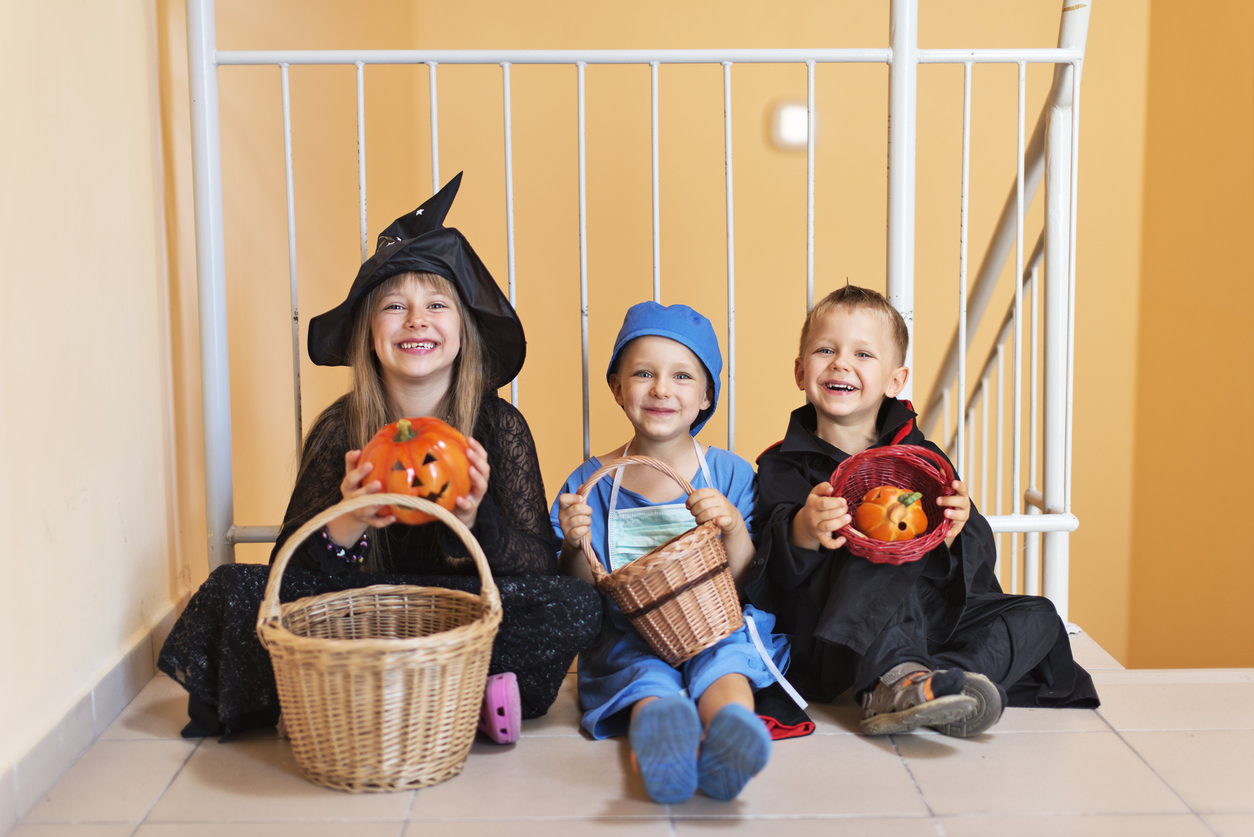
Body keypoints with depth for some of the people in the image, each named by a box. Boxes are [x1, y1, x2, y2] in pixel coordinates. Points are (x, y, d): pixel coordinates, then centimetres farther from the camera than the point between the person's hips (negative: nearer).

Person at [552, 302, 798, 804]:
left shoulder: (730, 475, 6)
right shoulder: (592, 481, 7)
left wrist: (734, 527, -16)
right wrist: (575, 545, -13)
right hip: (627, 639, 0)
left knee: (722, 667, -33)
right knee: (647, 677, -33)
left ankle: (730, 729, -65)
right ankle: (659, 736, -65)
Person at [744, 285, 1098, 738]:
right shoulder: (784, 466, 2)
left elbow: (980, 555, 0)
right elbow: (768, 575, -12)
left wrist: (956, 535, -24)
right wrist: (800, 534, -34)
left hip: (928, 615, 5)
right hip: (836, 635, -4)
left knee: (1035, 616, -13)